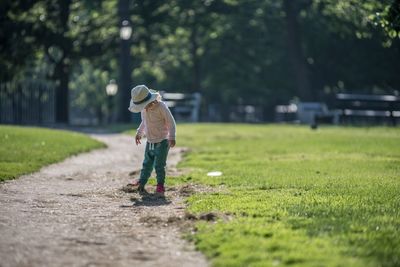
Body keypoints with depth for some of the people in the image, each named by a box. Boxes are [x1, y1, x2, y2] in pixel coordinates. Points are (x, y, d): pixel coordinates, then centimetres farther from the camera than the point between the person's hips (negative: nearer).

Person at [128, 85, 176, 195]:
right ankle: (141, 182, 15)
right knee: (147, 164, 9)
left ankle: (160, 185, 7)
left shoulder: (161, 107, -20)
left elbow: (171, 122, -16)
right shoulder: (144, 109, 0)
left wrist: (172, 137, -19)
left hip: (162, 141, -6)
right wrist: (139, 133, 23)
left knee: (159, 165, -6)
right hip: (150, 142, 6)